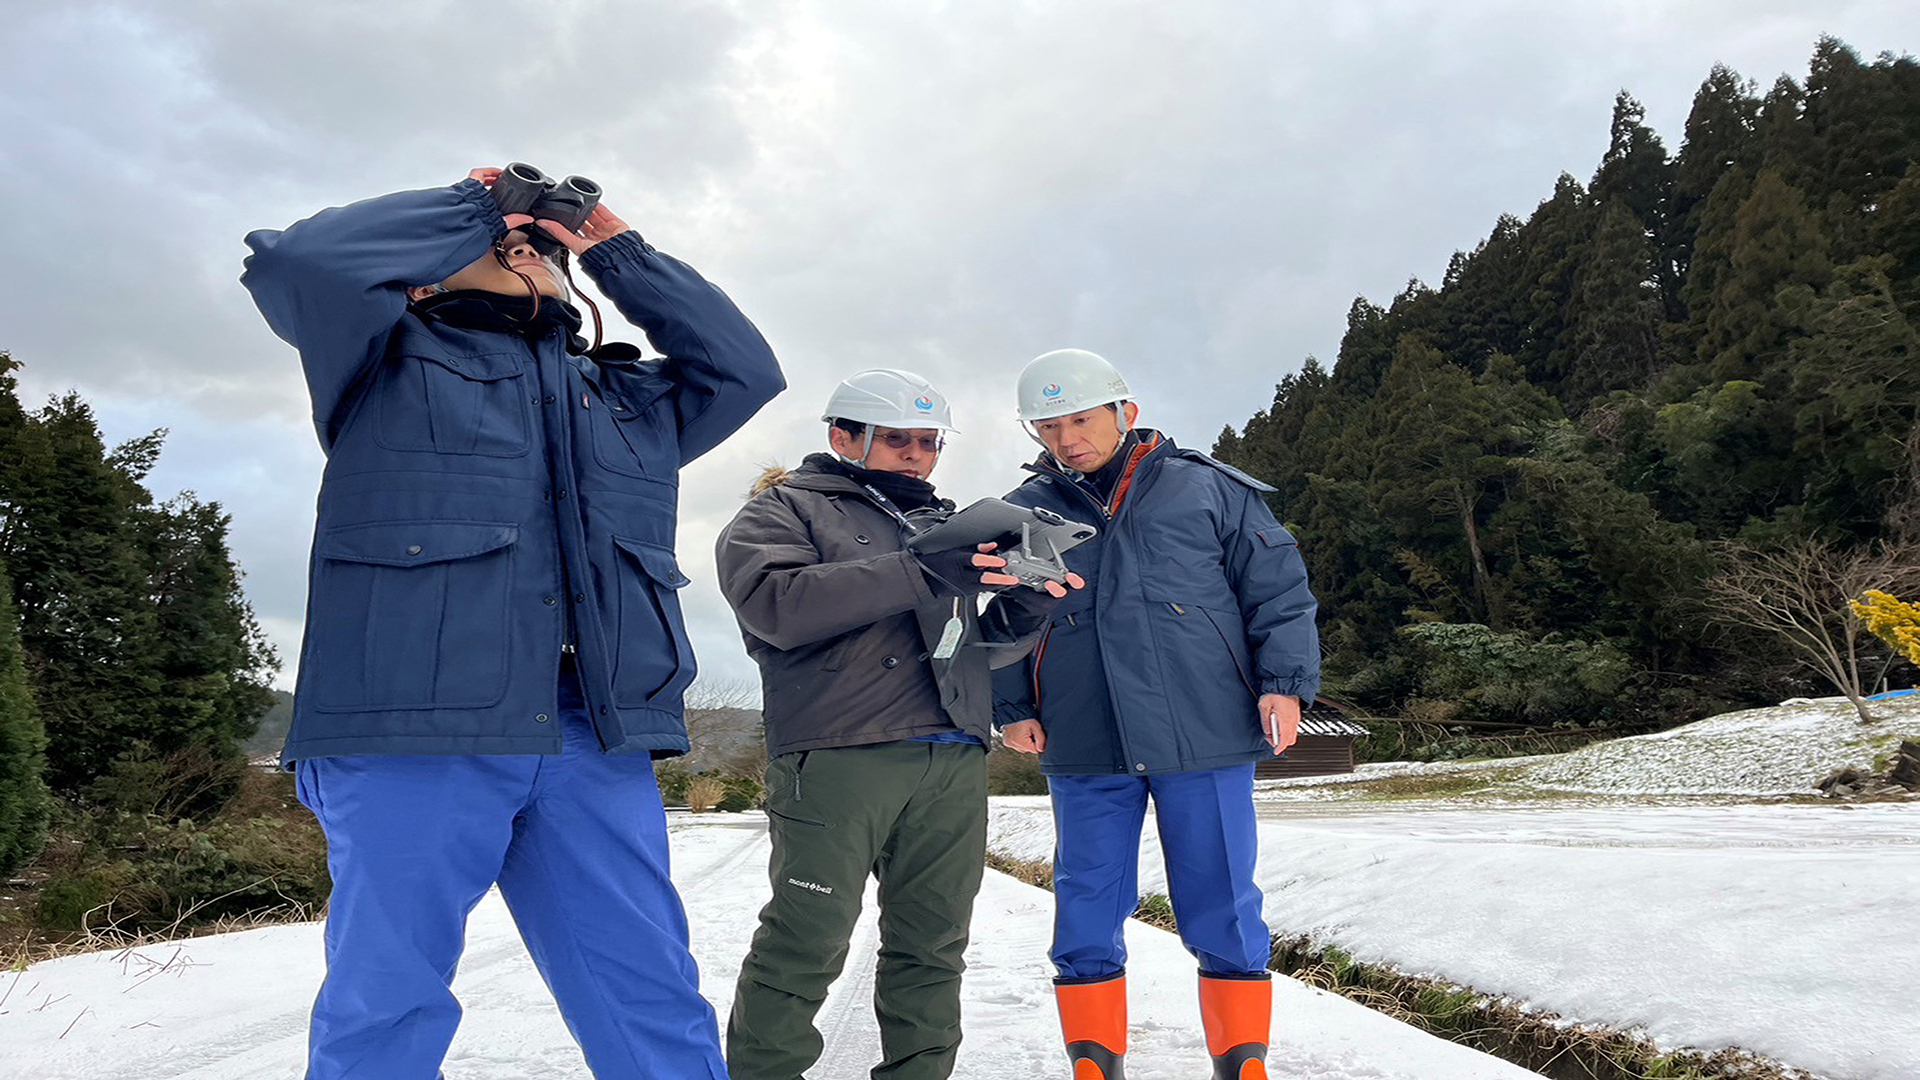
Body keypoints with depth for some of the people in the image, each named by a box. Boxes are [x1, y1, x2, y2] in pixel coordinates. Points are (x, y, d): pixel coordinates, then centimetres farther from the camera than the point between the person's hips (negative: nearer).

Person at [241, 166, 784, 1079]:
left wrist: (619, 256, 22)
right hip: (413, 728, -3)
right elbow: (294, 259, -2)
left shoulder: (626, 396, 27)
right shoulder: (393, 359, 13)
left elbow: (745, 369, 22)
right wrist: (468, 209, 10)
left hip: (598, 738, 4)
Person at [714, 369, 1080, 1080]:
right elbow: (776, 602, -13)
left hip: (955, 765, 6)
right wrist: (920, 574, -17)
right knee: (805, 945, -6)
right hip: (837, 759, -5)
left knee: (932, 946, 9)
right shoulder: (785, 510, 8)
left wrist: (1030, 603, 2)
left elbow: (983, 647, 25)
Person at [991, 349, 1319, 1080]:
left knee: (1222, 915, 5)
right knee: (1086, 917, 8)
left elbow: (1277, 589, 6)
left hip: (1206, 741, -2)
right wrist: (1011, 708, 6)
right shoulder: (1022, 516, 9)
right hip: (1084, 752, 2)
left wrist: (1283, 680, -4)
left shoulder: (1207, 489, 3)